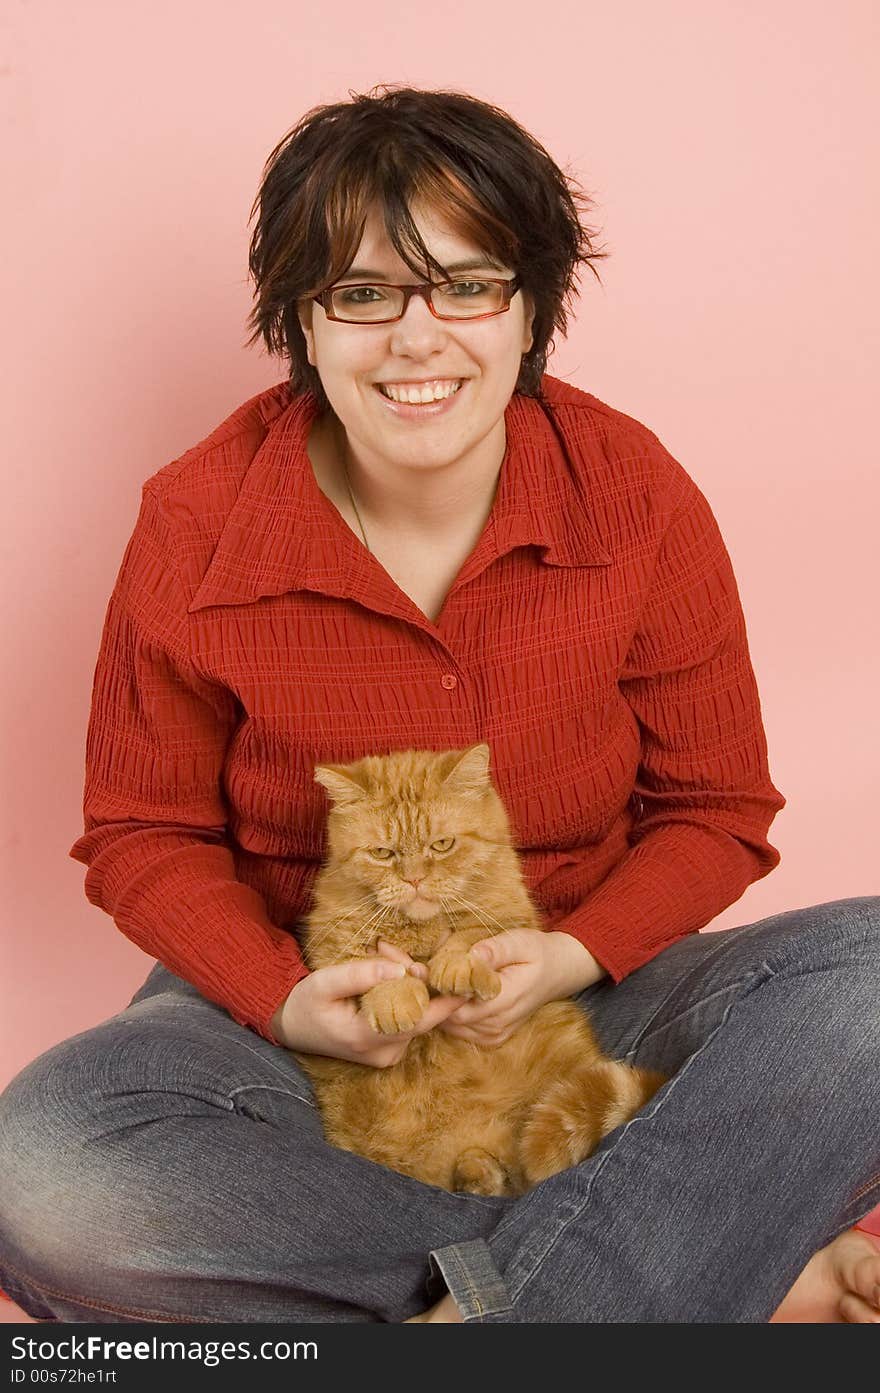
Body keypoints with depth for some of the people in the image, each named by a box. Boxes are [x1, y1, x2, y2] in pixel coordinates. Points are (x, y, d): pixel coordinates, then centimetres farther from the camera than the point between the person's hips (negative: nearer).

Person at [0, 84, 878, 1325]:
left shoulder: (638, 496, -8)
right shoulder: (196, 526, -9)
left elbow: (716, 809, 0)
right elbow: (145, 833, 1)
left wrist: (573, 957, -19)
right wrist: (283, 998, -18)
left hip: (585, 996, 1)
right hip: (299, 1008, 0)